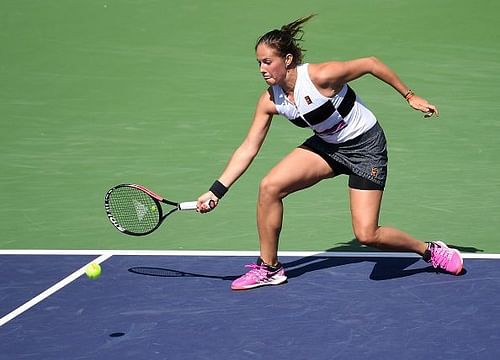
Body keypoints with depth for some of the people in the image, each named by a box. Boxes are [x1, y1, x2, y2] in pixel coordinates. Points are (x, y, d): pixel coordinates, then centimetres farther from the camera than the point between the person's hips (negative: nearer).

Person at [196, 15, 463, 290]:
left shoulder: (320, 76, -29)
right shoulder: (270, 101, -10)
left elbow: (370, 63, -17)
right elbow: (247, 149, -6)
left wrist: (410, 96, -10)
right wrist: (216, 191, -12)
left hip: (366, 146, -6)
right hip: (327, 145, 6)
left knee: (366, 235, -14)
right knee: (269, 187, -12)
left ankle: (430, 250, 13)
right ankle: (269, 268, 4)